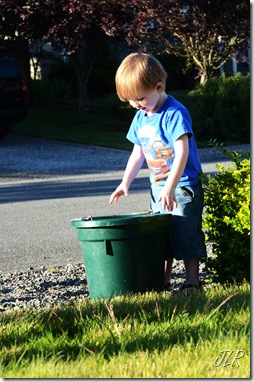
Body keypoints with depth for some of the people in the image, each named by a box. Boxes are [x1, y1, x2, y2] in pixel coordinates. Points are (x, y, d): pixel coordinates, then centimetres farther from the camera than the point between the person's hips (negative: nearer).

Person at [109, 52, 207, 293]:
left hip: (183, 186, -8)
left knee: (185, 234, -7)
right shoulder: (141, 118, 8)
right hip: (158, 188, 8)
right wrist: (125, 182, 11)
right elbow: (138, 153, 19)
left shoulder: (175, 113, -17)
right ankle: (163, 282, 15)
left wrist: (170, 187, -30)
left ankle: (192, 282, 0)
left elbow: (182, 152, -24)